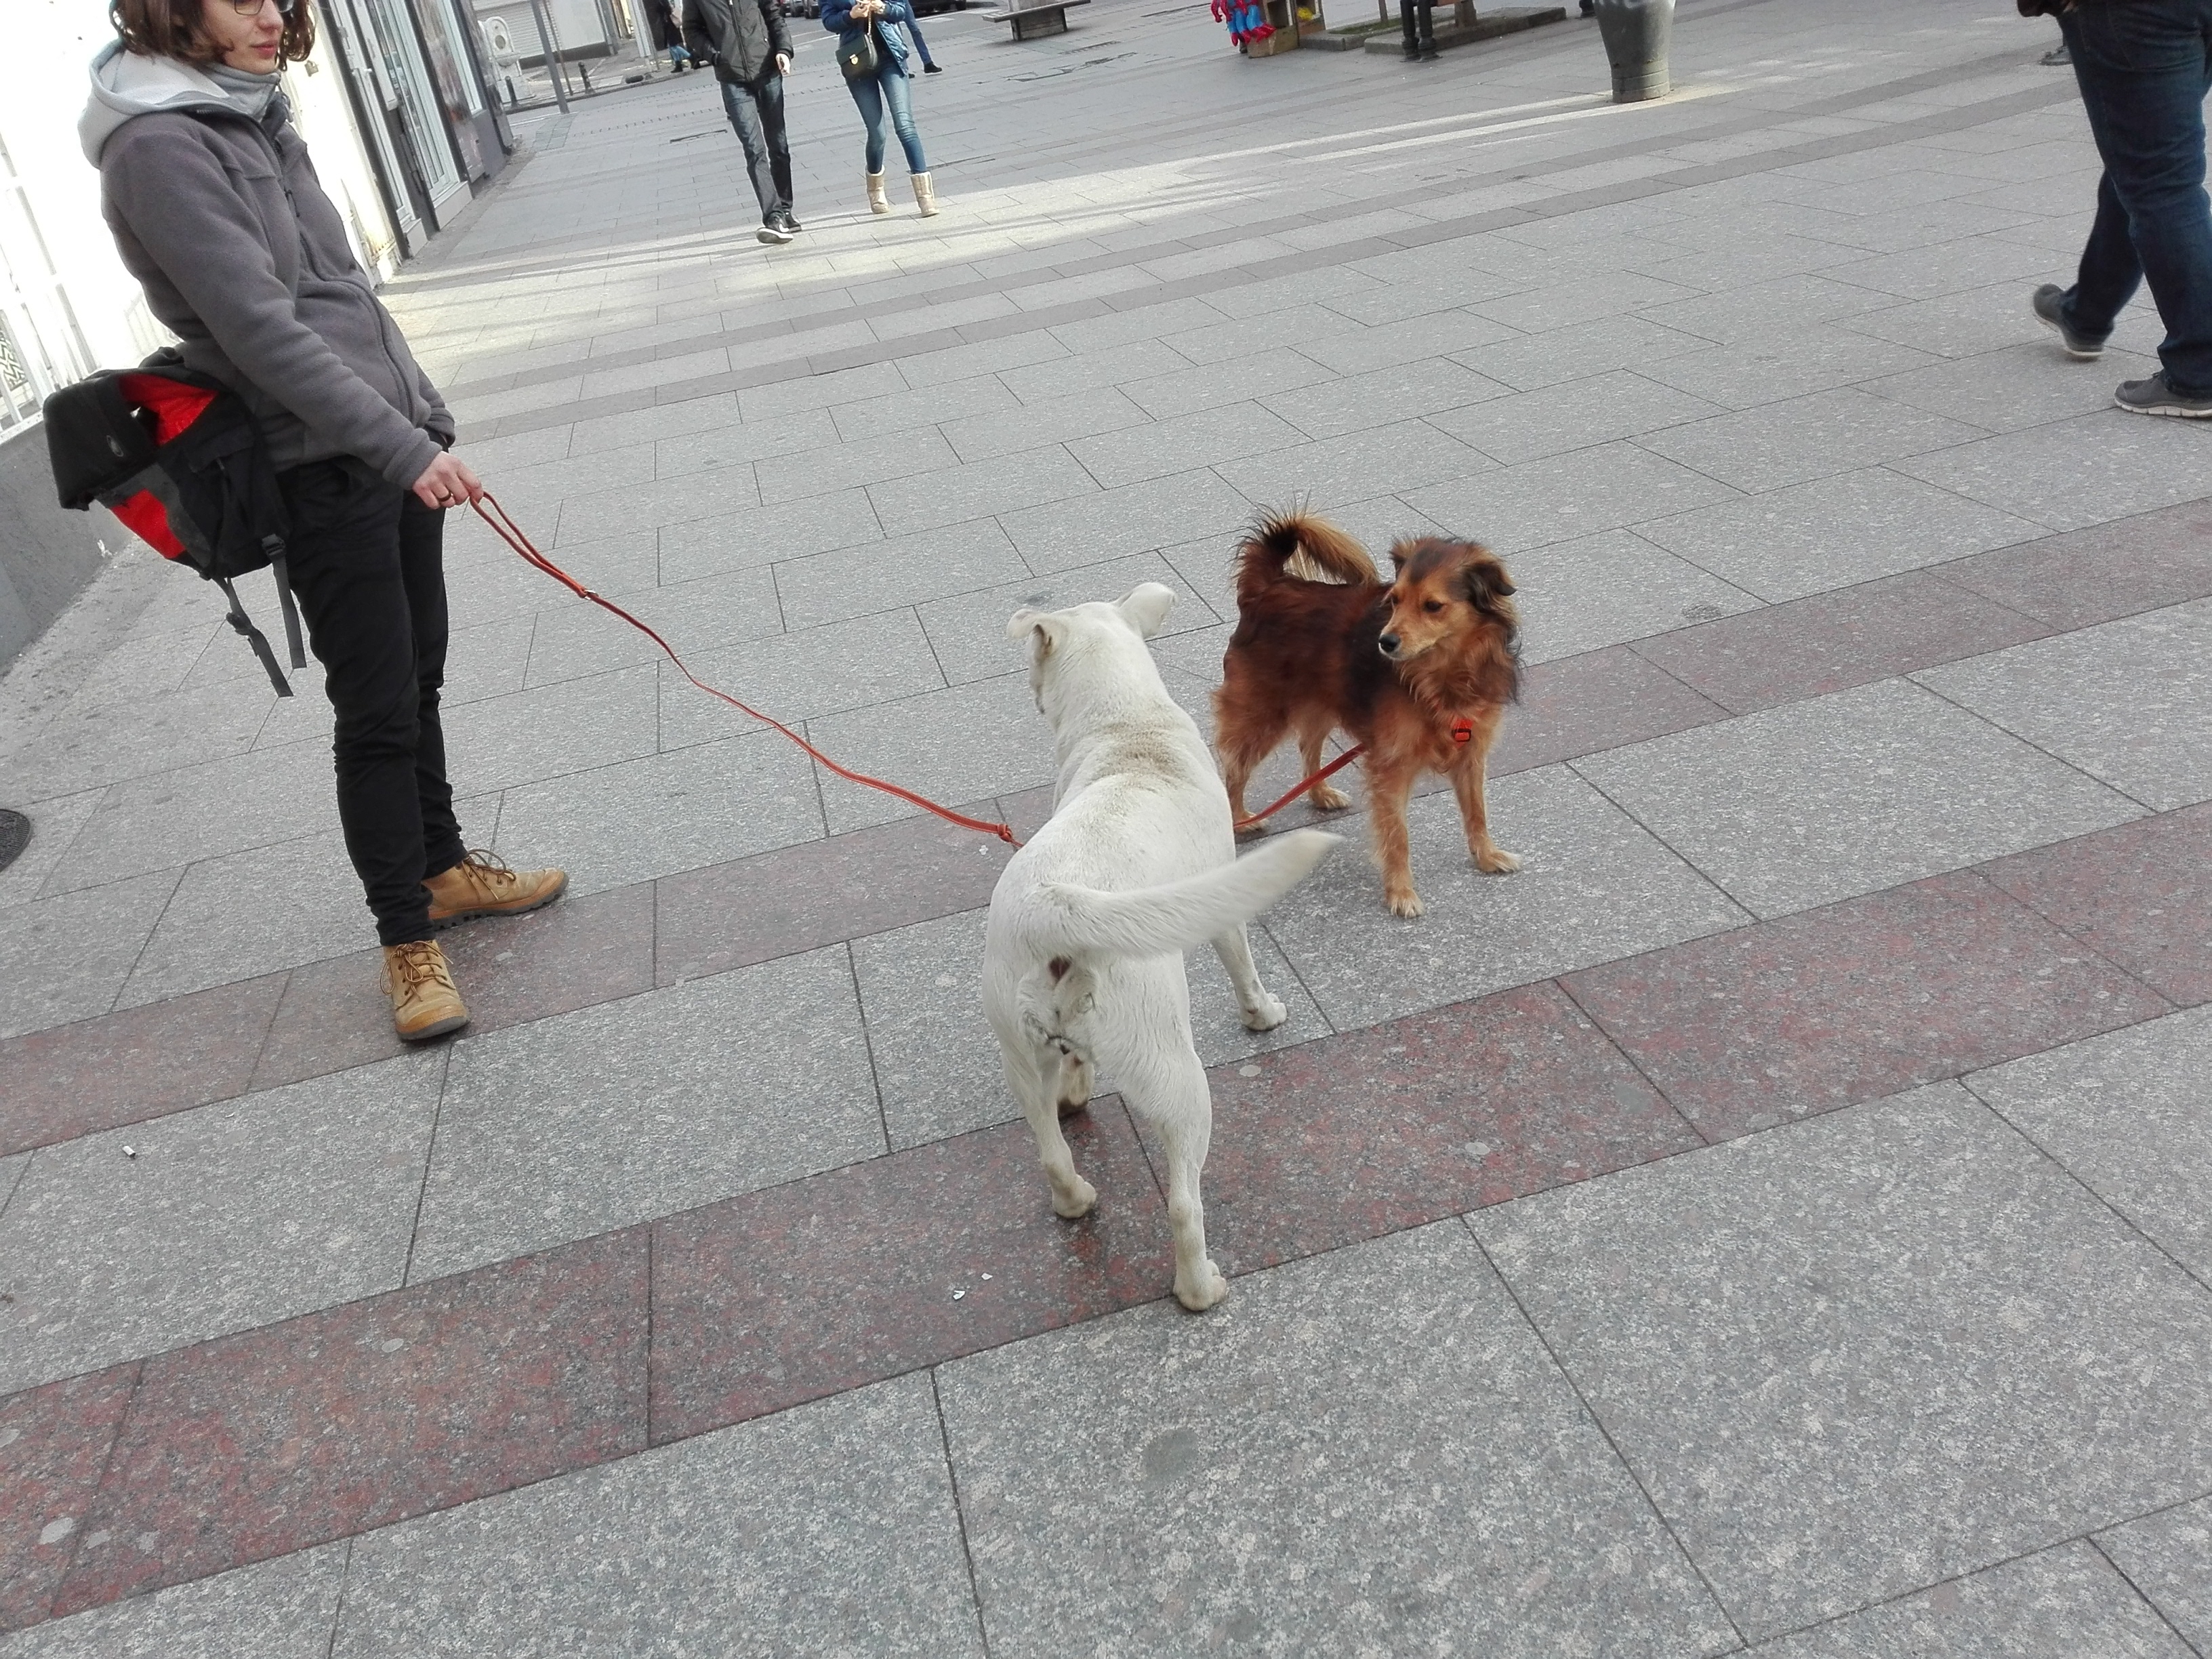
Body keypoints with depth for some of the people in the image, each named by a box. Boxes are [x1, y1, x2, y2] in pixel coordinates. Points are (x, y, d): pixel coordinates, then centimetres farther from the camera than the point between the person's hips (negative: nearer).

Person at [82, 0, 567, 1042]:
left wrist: (423, 411, 18)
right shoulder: (158, 147, -14)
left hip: (392, 445, 9)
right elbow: (259, 329, -21)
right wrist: (403, 446, -23)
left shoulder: (251, 115, 13)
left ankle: (443, 868, 32)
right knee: (377, 712, -4)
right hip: (321, 473, -8)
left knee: (420, 680, 16)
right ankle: (407, 939, 9)